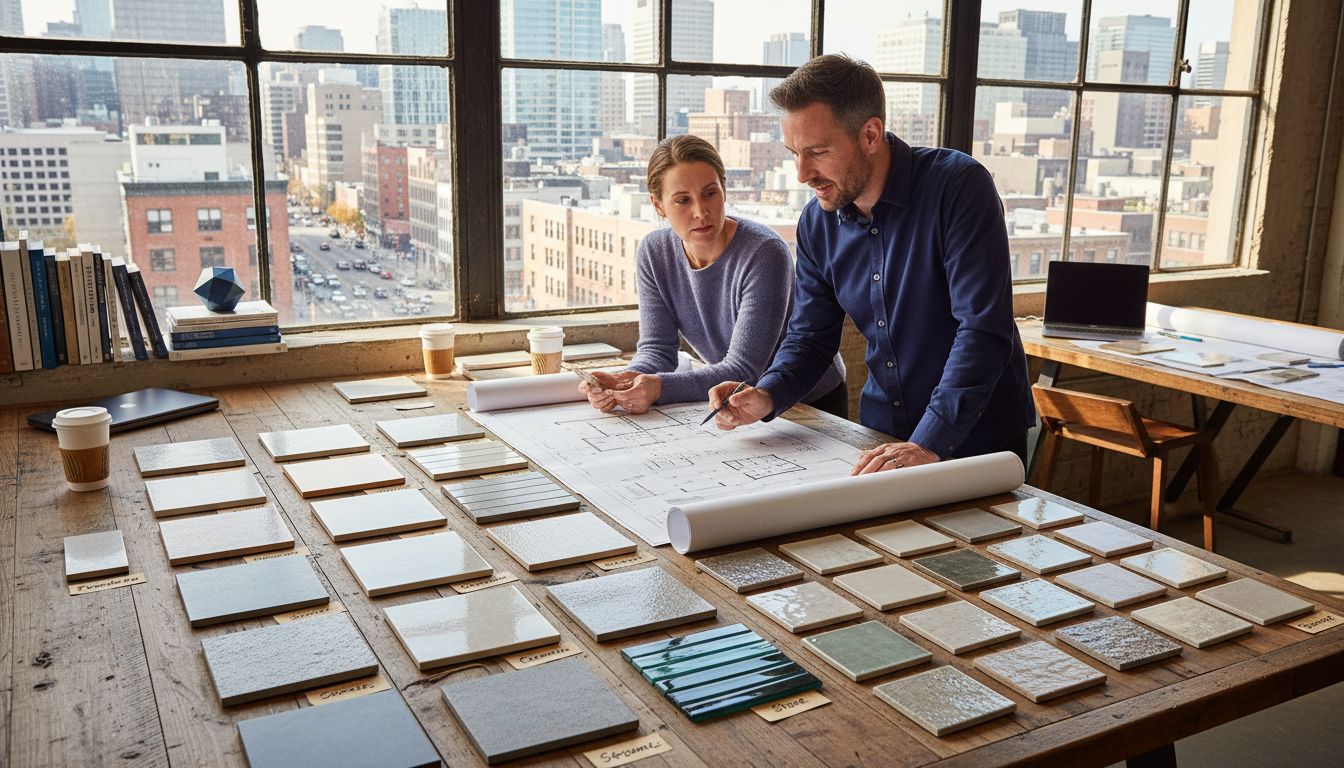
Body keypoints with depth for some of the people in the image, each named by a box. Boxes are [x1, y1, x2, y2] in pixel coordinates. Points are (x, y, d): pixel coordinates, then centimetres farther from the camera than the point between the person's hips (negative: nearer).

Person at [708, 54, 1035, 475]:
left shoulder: (958, 185, -15)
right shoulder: (817, 222, 1)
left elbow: (983, 330, -22)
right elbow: (809, 337, 9)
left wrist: (929, 444, -29)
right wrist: (766, 397, -10)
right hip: (882, 437, 4)